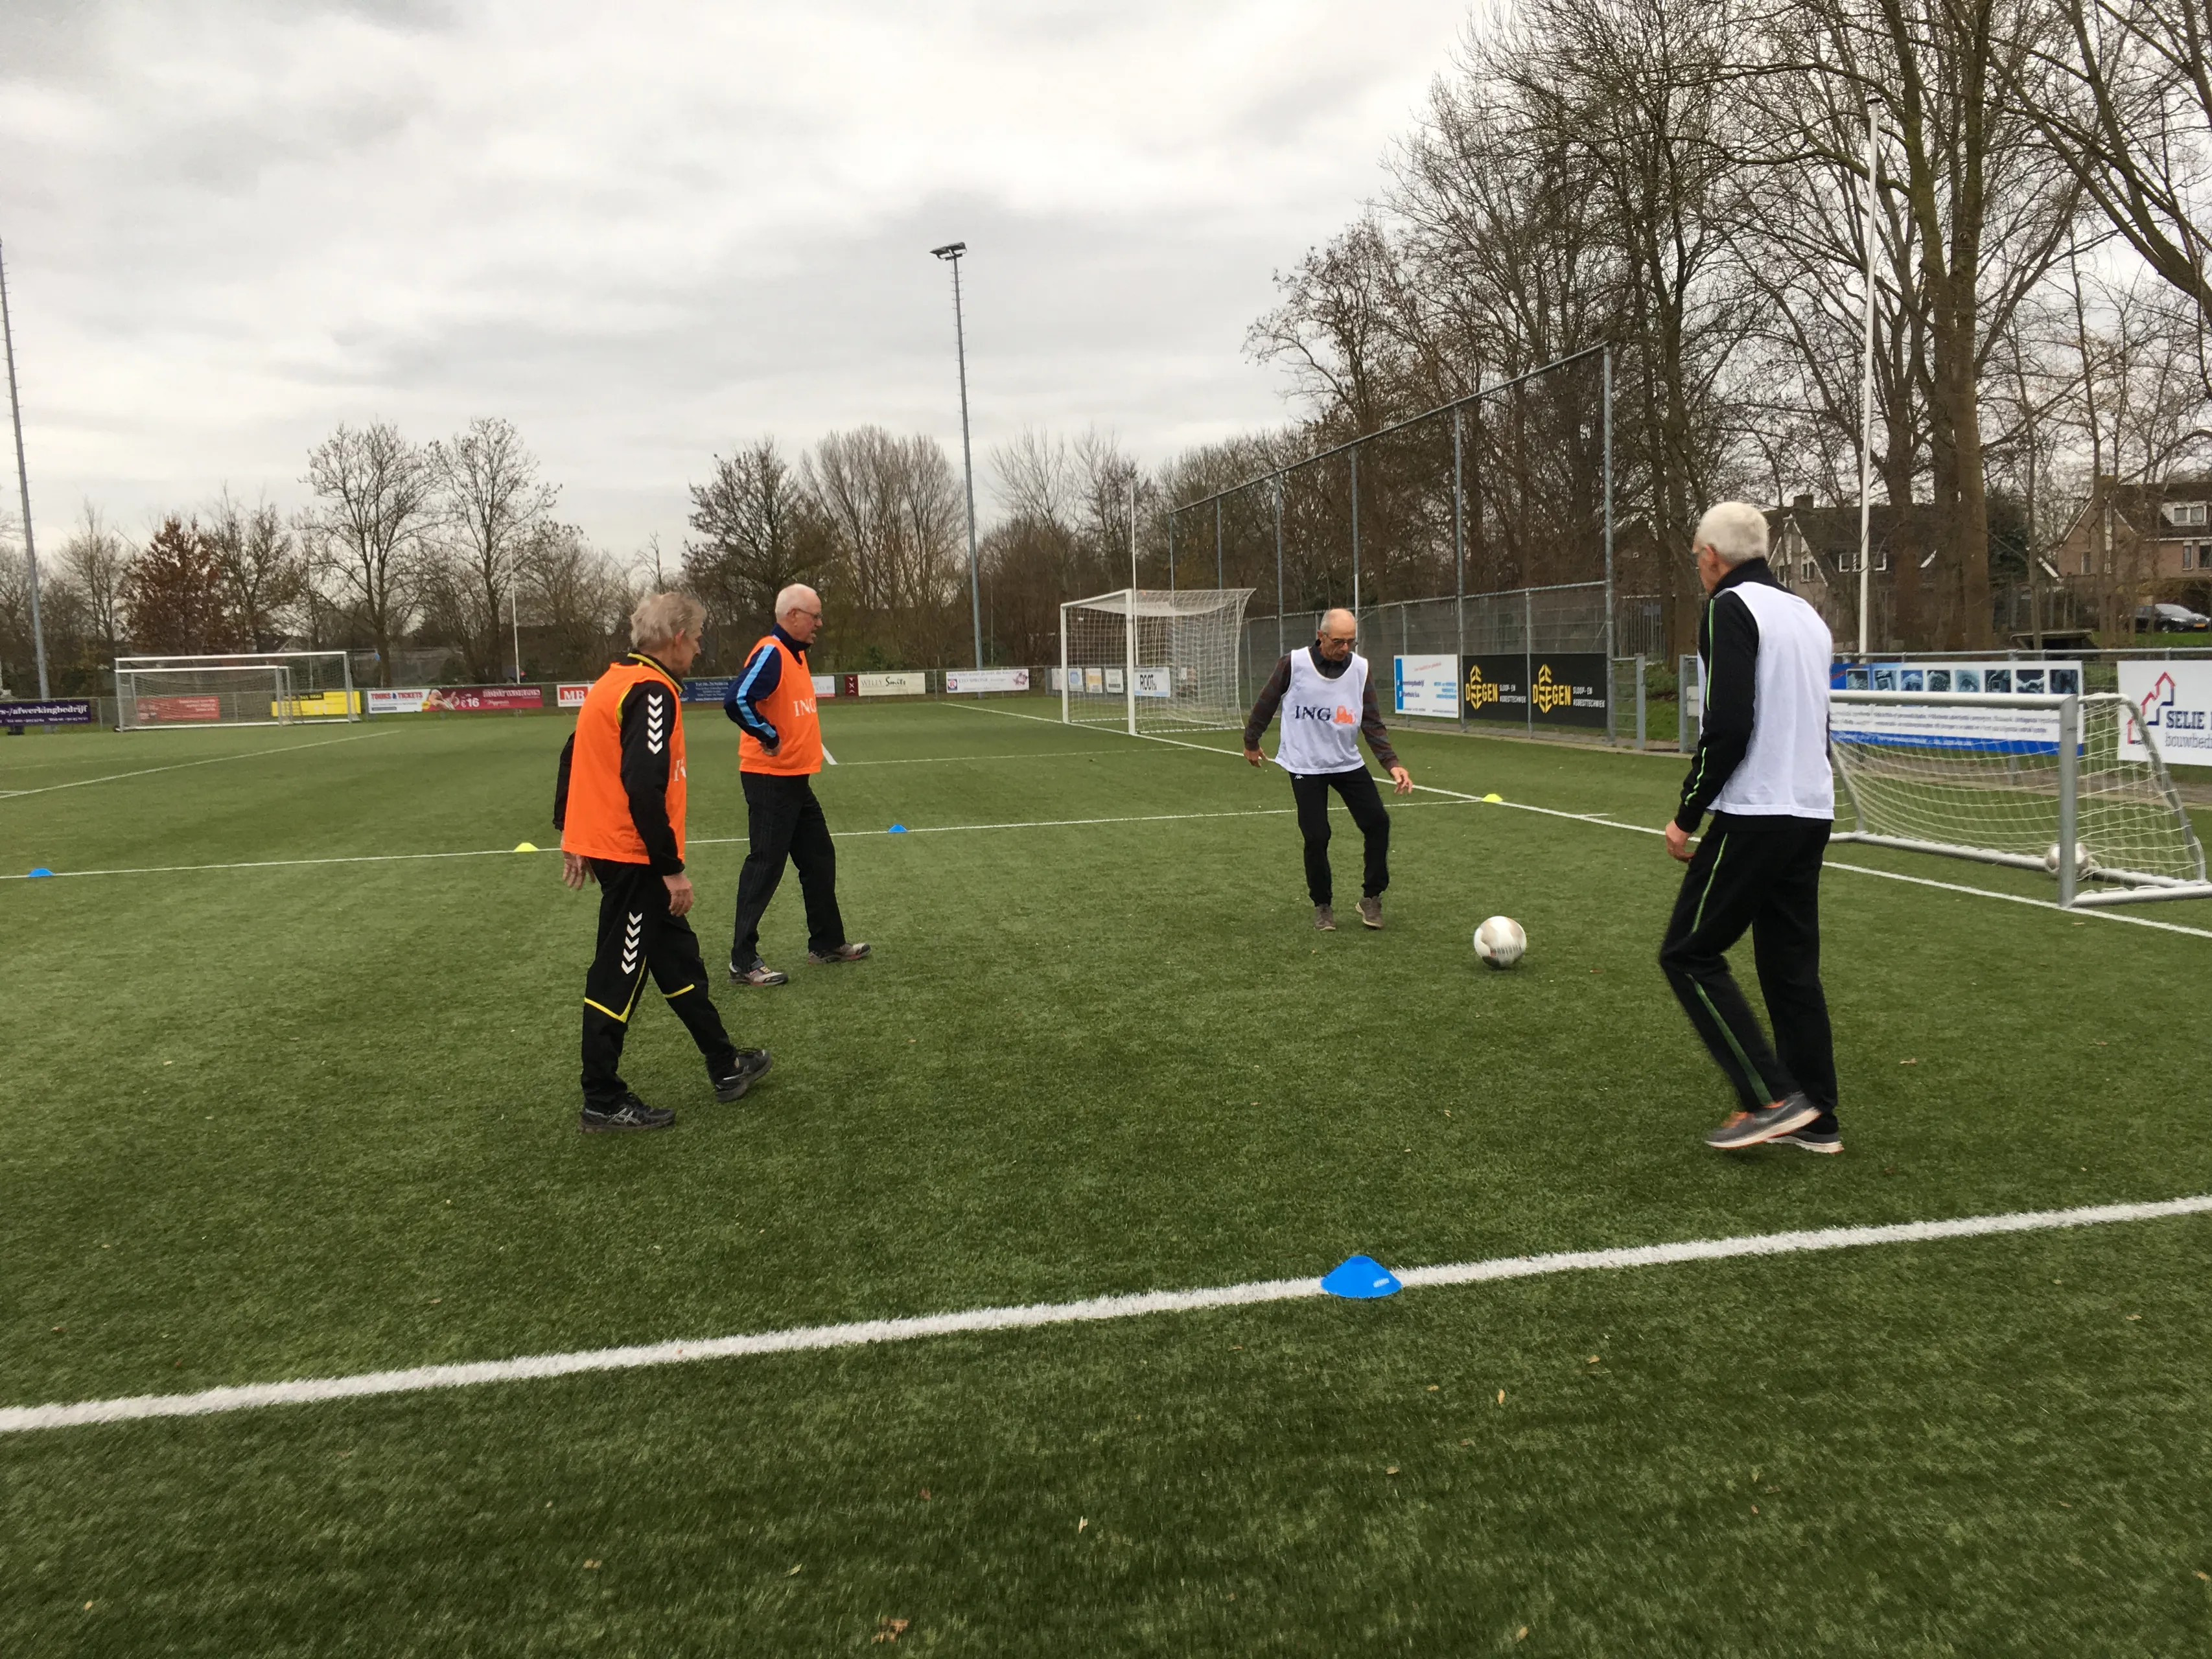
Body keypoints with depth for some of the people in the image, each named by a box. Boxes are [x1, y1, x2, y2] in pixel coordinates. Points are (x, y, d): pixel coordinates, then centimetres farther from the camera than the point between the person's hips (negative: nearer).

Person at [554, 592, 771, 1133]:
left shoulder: (613, 680, 12)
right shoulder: (651, 690, -18)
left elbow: (574, 757, 18)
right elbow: (644, 787, -25)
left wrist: (570, 833, 23)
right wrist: (671, 868, -20)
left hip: (603, 841, 10)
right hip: (633, 853, -10)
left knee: (677, 955, 18)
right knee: (619, 977, 0)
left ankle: (725, 1066, 29)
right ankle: (602, 1102, 12)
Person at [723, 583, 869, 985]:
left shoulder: (797, 653, 12)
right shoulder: (770, 653, -17)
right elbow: (737, 700, -31)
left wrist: (794, 744, 13)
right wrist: (768, 738, -19)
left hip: (796, 780, 10)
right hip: (770, 781, -10)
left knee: (820, 859, 16)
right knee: (764, 867, -5)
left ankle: (827, 943, 28)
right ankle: (743, 962, 2)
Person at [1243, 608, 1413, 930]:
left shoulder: (1360, 669, -7)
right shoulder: (1293, 664, -15)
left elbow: (1372, 724, -5)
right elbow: (1266, 704, 0)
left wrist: (1391, 764, -17)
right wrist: (1251, 741, 11)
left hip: (1348, 762, 3)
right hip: (1305, 766, -3)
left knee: (1377, 822, -7)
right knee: (1316, 837, -6)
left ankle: (1371, 897, 12)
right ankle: (1323, 905, 18)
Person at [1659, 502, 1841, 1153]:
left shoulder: (1730, 609, -9)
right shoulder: (1806, 613, 18)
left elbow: (1728, 727, -19)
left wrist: (1687, 816, -11)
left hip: (1755, 815, -9)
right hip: (1812, 813, 9)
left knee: (1689, 954, 0)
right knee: (1790, 963, 13)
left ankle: (1771, 1097, -5)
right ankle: (1815, 1120, 15)